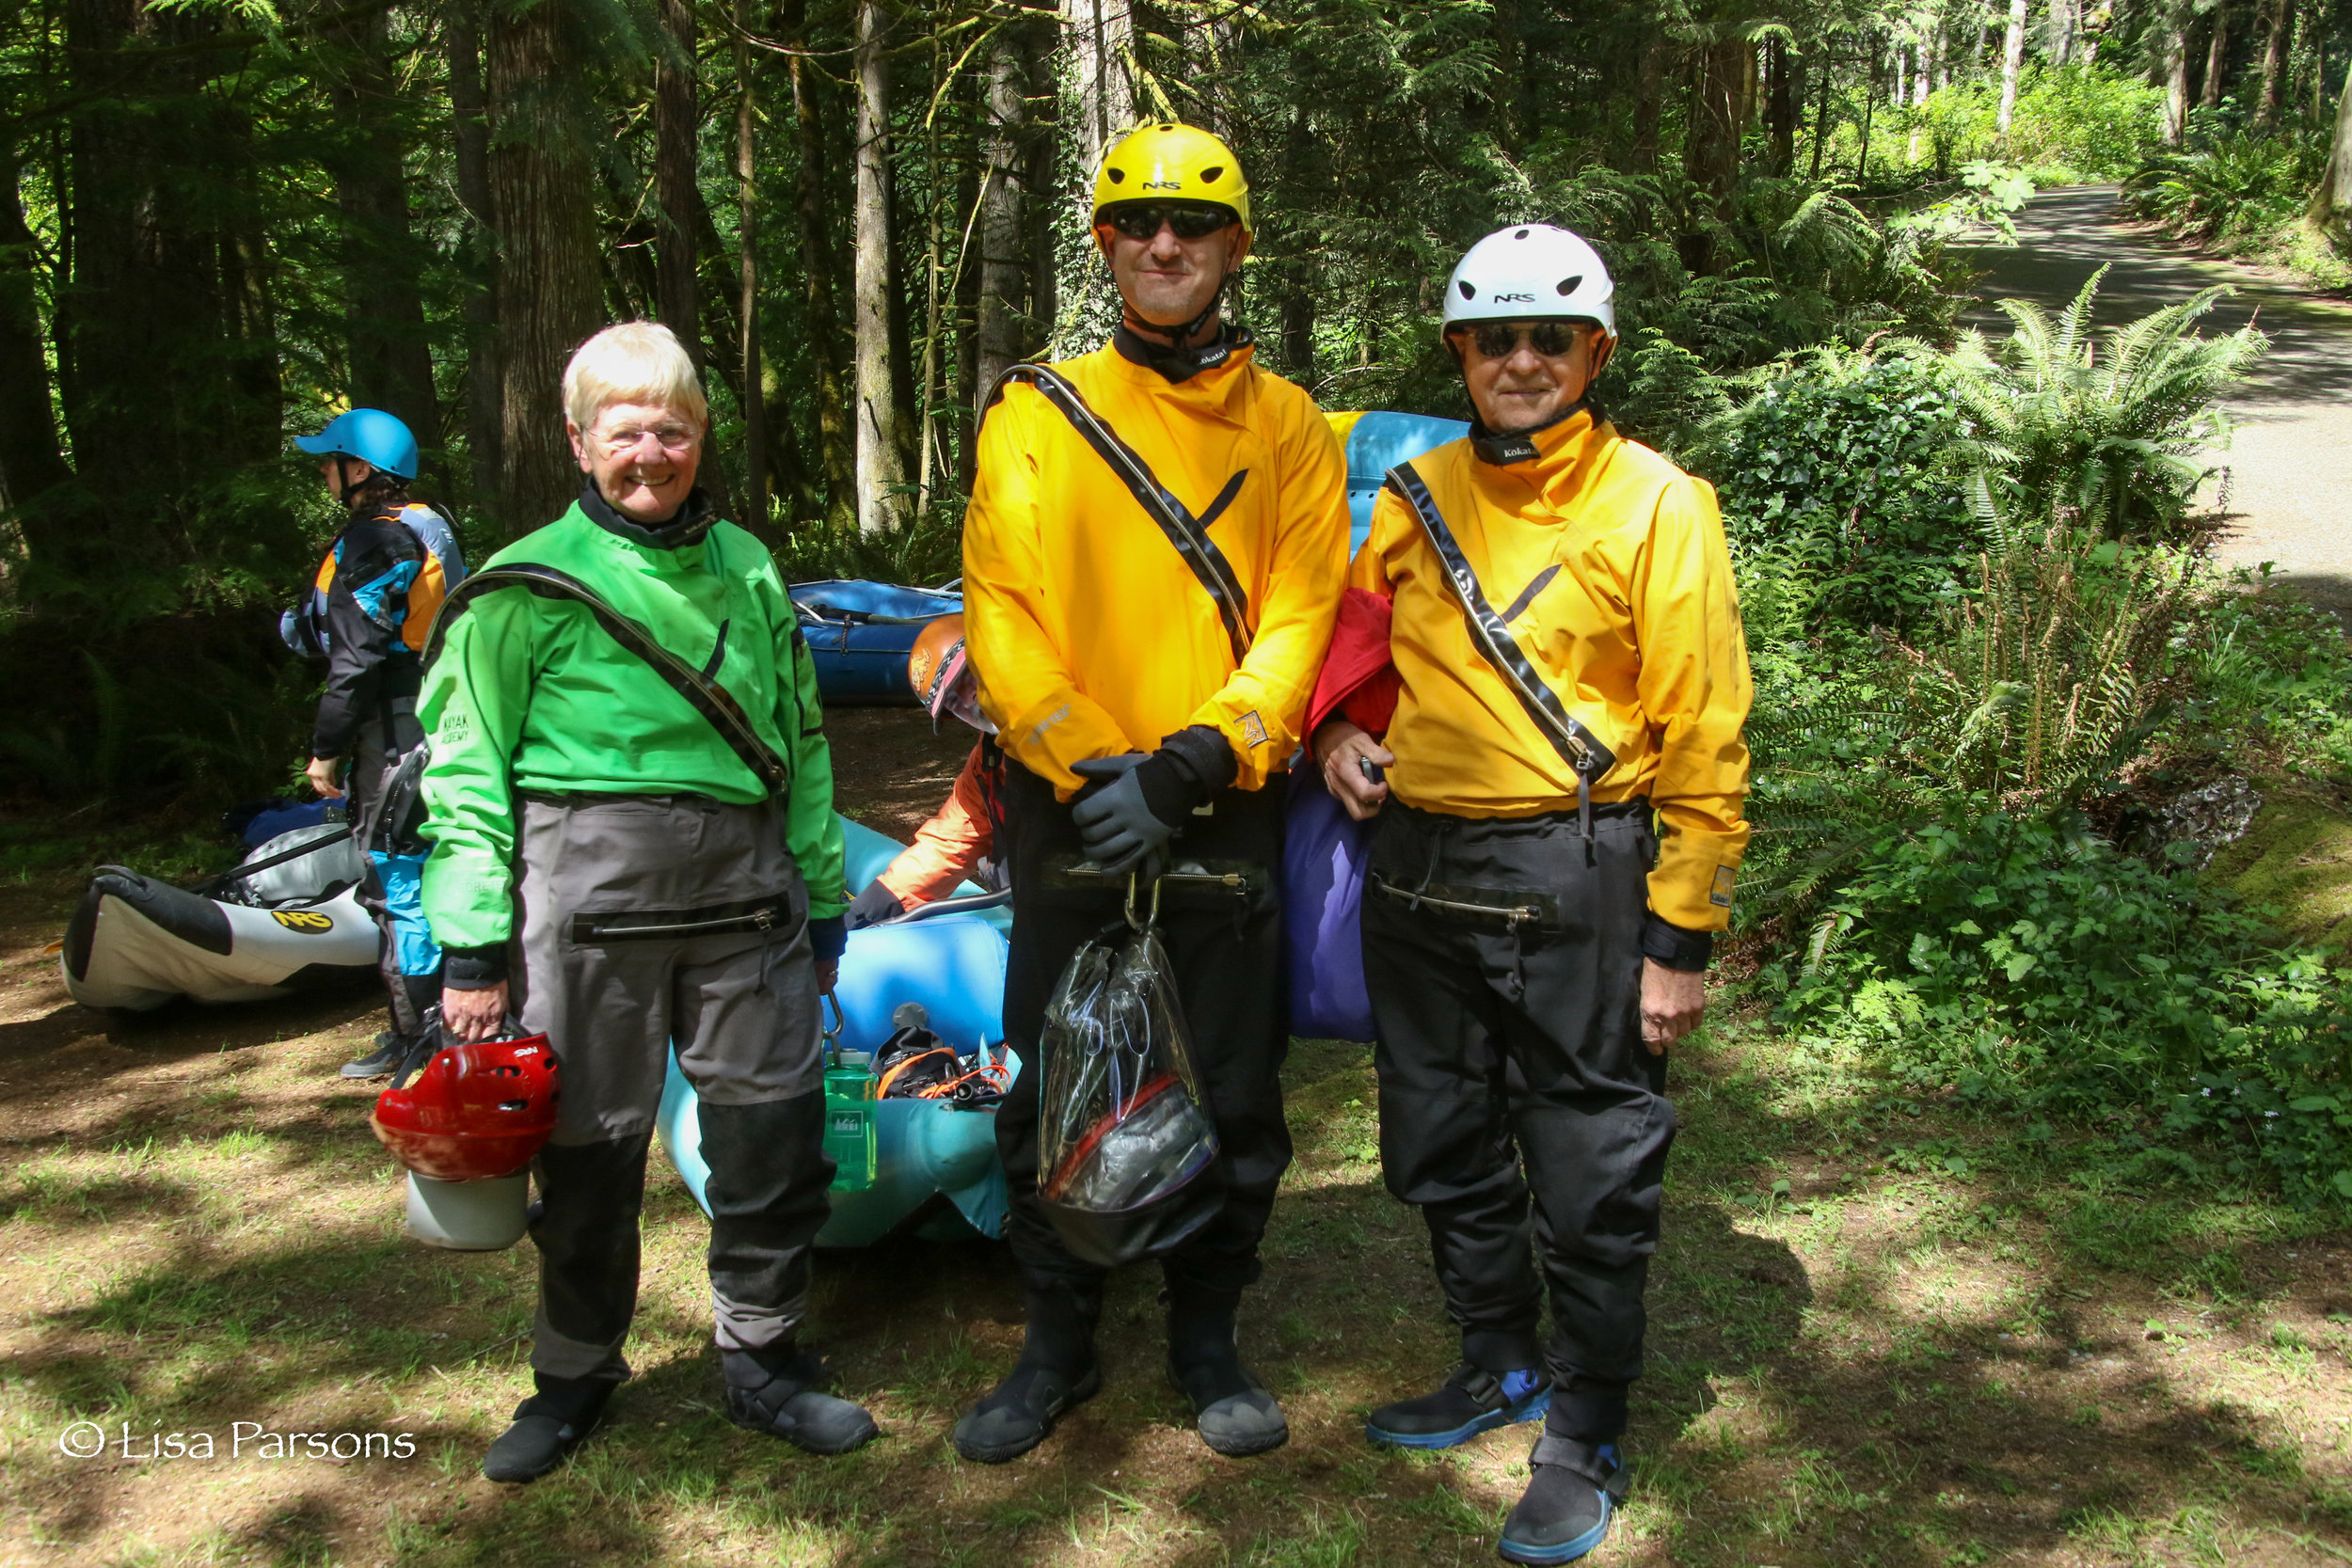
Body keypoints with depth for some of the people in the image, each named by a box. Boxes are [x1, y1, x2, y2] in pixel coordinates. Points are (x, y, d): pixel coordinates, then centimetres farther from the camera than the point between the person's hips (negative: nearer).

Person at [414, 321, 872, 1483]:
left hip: (744, 891, 3)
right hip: (587, 894, -3)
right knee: (590, 1146, 7)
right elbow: (466, 773, -1)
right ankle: (574, 1374, 30)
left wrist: (824, 896, 16)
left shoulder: (746, 567, 12)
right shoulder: (529, 584, 0)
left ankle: (762, 1357, 26)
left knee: (776, 1126, 6)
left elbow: (802, 742, 17)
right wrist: (471, 948, -5)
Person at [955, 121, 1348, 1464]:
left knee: (1234, 1099, 8)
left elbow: (1299, 619, -3)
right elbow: (1001, 609, -2)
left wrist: (1187, 768, -16)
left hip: (1226, 812, 0)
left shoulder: (1288, 427, 5)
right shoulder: (1035, 415, 5)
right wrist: (1092, 768, -15)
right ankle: (1059, 1343, 27)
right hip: (1067, 809, 0)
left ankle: (1209, 1338, 28)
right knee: (1051, 1092, 8)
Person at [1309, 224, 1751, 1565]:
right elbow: (1356, 638, 23)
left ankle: (1587, 1439, 25)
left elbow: (1704, 734, -8)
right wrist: (1338, 731, 2)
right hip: (1420, 874, 6)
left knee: (1590, 1179, 4)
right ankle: (1501, 1367, 41)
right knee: (1447, 1151, 18)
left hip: (1575, 885, -5)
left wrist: (1681, 934, -11)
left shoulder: (1656, 504, -6)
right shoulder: (1416, 496, 8)